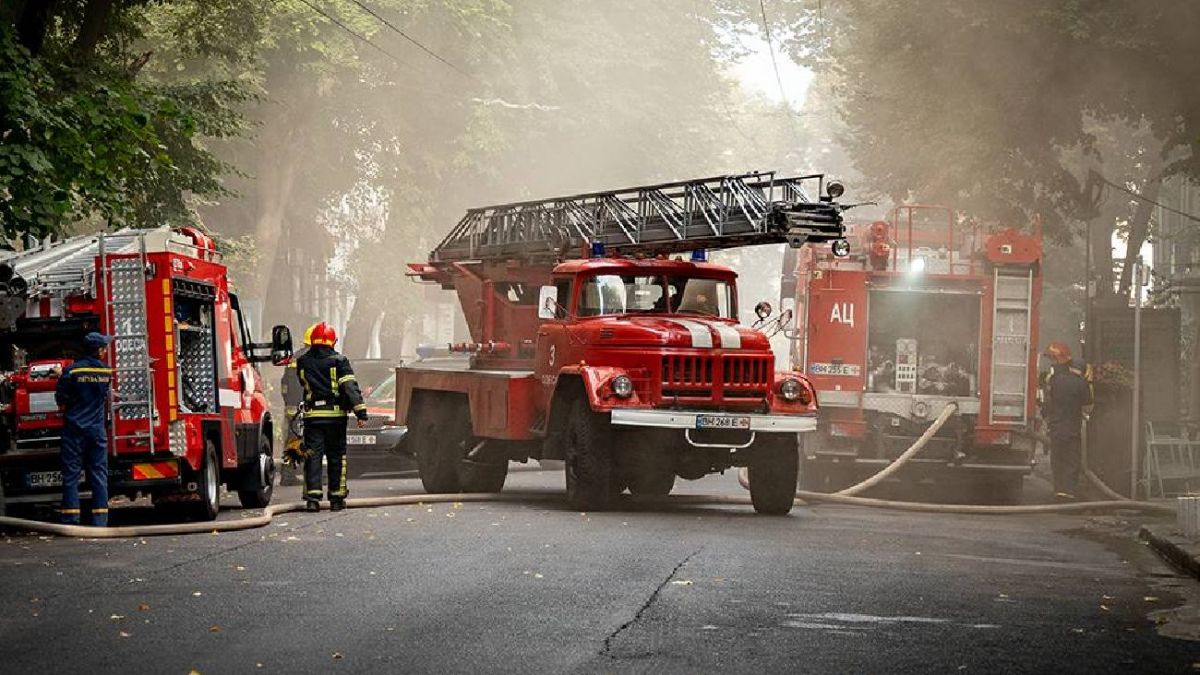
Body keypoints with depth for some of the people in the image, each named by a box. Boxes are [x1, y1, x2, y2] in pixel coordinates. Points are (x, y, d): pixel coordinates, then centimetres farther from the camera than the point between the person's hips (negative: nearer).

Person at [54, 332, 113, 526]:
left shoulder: (72, 371, -9)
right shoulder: (107, 371, 1)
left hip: (74, 429, -2)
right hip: (97, 430, 2)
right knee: (99, 475, 7)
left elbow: (61, 403, -8)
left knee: (71, 475, 1)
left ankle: (71, 522, -2)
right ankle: (100, 522, 4)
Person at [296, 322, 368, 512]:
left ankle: (312, 497, -10)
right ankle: (337, 498, 9)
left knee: (313, 456, 1)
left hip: (312, 415, 1)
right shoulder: (339, 361, -4)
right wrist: (361, 412, -11)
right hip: (336, 415, -1)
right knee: (336, 457, 7)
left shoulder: (303, 362, 4)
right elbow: (350, 387, -10)